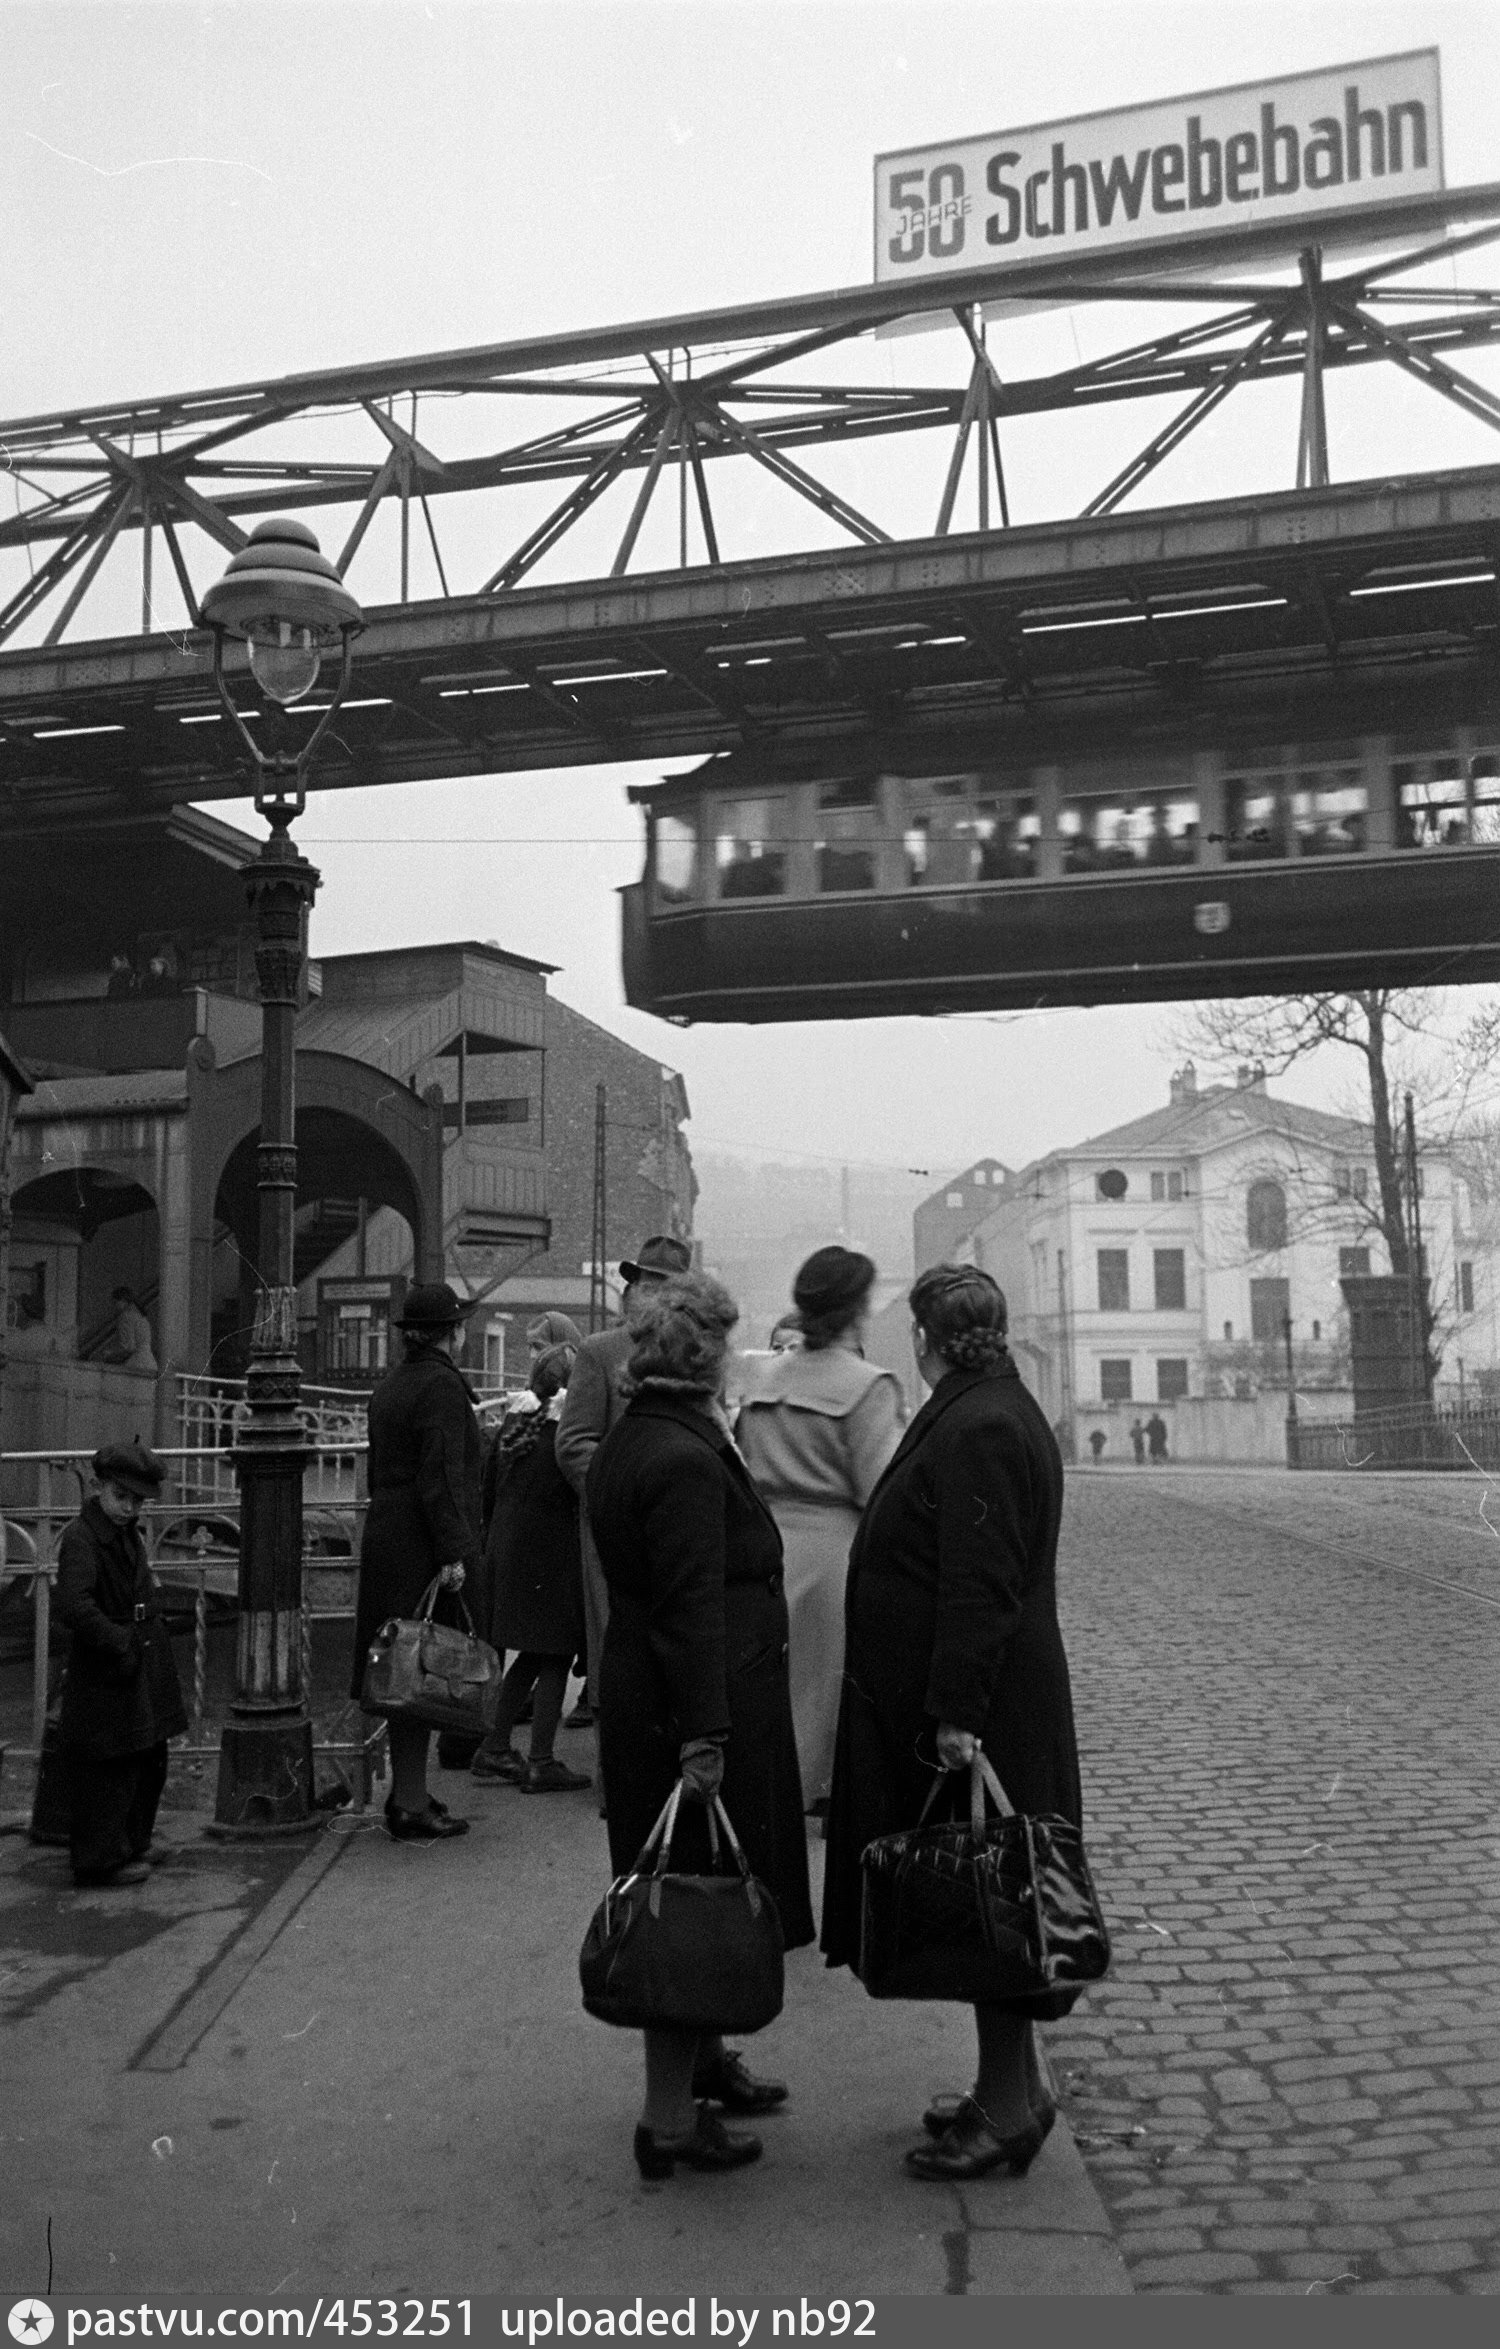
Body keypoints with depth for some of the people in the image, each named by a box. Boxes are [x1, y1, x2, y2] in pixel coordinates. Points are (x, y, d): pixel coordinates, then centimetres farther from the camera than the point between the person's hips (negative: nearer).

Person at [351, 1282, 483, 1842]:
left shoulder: (389, 1384, 17)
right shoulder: (441, 1385, -13)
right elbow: (442, 1476, -20)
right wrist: (453, 1554, -21)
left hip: (385, 1538, 10)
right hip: (422, 1549, -10)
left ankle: (408, 1794, 23)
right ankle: (409, 1806, -1)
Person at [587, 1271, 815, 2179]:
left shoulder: (626, 1442, 11)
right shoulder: (686, 1461, -22)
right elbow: (693, 1608, -25)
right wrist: (706, 1736, -24)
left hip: (640, 1691, 10)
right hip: (702, 1706, -10)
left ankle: (700, 2061, 36)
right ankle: (671, 2119, 10)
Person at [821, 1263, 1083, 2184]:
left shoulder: (979, 1430, -20)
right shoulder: (987, 1414, 12)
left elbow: (978, 1588, -25)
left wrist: (956, 1717, -25)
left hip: (975, 1712, -10)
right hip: (960, 1703, 10)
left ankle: (1011, 2103, 13)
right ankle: (1012, 2088, 28)